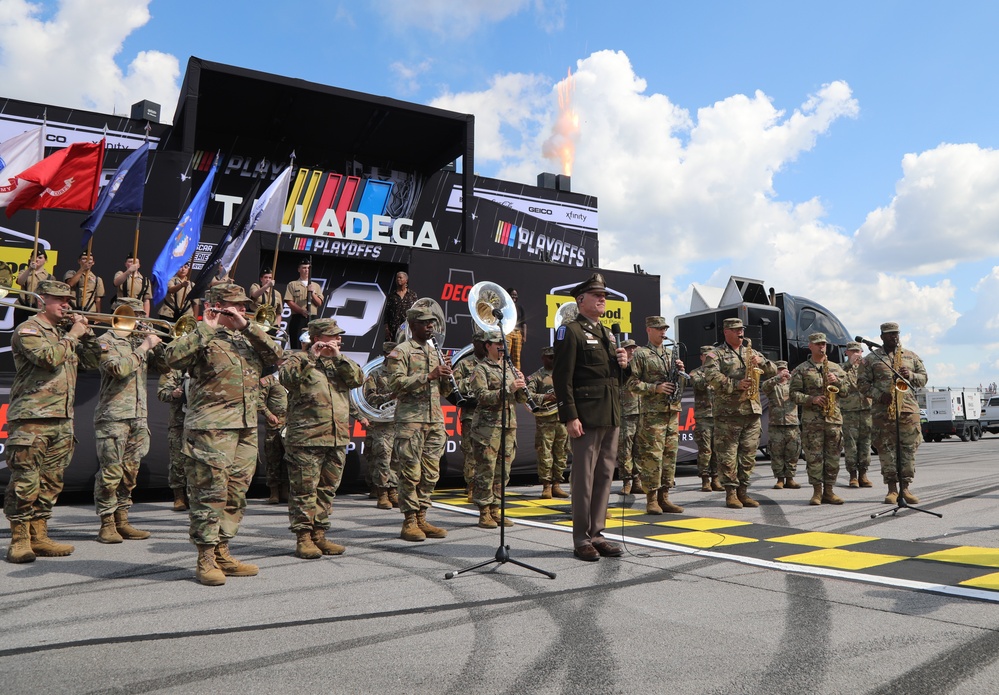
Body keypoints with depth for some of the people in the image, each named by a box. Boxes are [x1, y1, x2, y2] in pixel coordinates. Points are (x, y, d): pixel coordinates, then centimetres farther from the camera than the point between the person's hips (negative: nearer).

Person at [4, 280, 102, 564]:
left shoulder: (64, 332, 20)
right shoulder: (28, 330, -3)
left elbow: (92, 362, 18)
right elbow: (49, 358, -20)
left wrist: (86, 333, 6)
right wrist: (72, 336, -8)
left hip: (62, 420, 8)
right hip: (31, 418, -7)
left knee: (50, 482, 9)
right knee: (25, 481, -6)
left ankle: (38, 537, 16)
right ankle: (19, 540, 2)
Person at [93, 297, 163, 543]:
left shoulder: (140, 341, 19)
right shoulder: (106, 341, -1)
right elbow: (119, 368, -18)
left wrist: (157, 345, 2)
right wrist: (143, 348, -12)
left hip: (139, 416, 7)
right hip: (113, 416, -6)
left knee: (130, 472, 9)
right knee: (111, 472, -5)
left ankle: (121, 521, 17)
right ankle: (106, 524, 4)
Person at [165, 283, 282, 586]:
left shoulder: (247, 339, 19)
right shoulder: (202, 338, -2)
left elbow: (275, 355, 5)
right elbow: (174, 357, -20)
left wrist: (247, 326, -3)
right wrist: (206, 328, -15)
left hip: (246, 428, 7)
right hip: (211, 428, -7)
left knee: (236, 493, 11)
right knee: (210, 492, -5)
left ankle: (222, 553, 21)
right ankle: (205, 559, 3)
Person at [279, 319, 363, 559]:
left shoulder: (340, 363, 20)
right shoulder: (299, 360, 3)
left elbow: (358, 379, 3)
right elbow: (287, 377, -16)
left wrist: (338, 357, -6)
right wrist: (311, 358, -19)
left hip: (337, 439, 6)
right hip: (306, 439, -6)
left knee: (327, 489, 11)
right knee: (304, 490, -3)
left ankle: (319, 535, 20)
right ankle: (303, 538, 5)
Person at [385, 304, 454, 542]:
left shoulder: (435, 352, 20)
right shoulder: (401, 352, -1)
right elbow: (396, 383, -15)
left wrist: (446, 377, 1)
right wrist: (429, 375, -19)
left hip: (435, 420, 7)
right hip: (410, 419, -7)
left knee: (431, 473, 7)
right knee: (411, 472, -5)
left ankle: (421, 519, 15)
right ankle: (409, 522, 3)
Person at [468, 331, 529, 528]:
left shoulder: (510, 369, 19)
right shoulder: (481, 369, -2)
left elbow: (522, 399, 17)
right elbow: (482, 396, -15)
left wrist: (522, 387, -4)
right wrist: (508, 389, -21)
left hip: (509, 425, 7)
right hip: (488, 427, -7)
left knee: (503, 471, 9)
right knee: (486, 471, -5)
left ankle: (495, 509, 18)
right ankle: (484, 513, 2)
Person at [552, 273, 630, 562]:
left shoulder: (607, 334, 20)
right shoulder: (570, 332, -5)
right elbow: (562, 378, -13)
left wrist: (623, 365, 4)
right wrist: (570, 417, -19)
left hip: (611, 416, 8)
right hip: (587, 417, -8)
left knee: (604, 476, 11)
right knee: (583, 478, -2)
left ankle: (596, 534, 20)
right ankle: (581, 540, 7)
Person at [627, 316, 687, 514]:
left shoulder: (671, 353, 18)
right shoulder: (641, 354, -1)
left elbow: (682, 384, 21)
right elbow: (632, 383, -7)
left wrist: (681, 371, 1)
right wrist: (655, 388, -16)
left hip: (673, 411, 7)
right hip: (652, 412, -6)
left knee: (670, 454, 7)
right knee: (652, 455, -7)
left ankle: (664, 497, 15)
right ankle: (651, 499, 1)